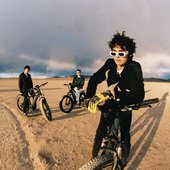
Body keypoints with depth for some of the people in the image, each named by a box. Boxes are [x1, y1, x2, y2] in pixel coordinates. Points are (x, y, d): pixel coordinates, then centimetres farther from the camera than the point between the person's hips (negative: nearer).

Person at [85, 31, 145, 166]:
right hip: (110, 104, 2)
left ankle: (124, 159, 36)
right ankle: (94, 157, 22)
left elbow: (139, 95, -42)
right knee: (101, 131, 0)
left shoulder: (134, 68, -28)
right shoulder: (109, 64, -18)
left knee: (125, 134, 8)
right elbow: (94, 80, -12)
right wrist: (89, 98, -30)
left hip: (125, 106, -2)